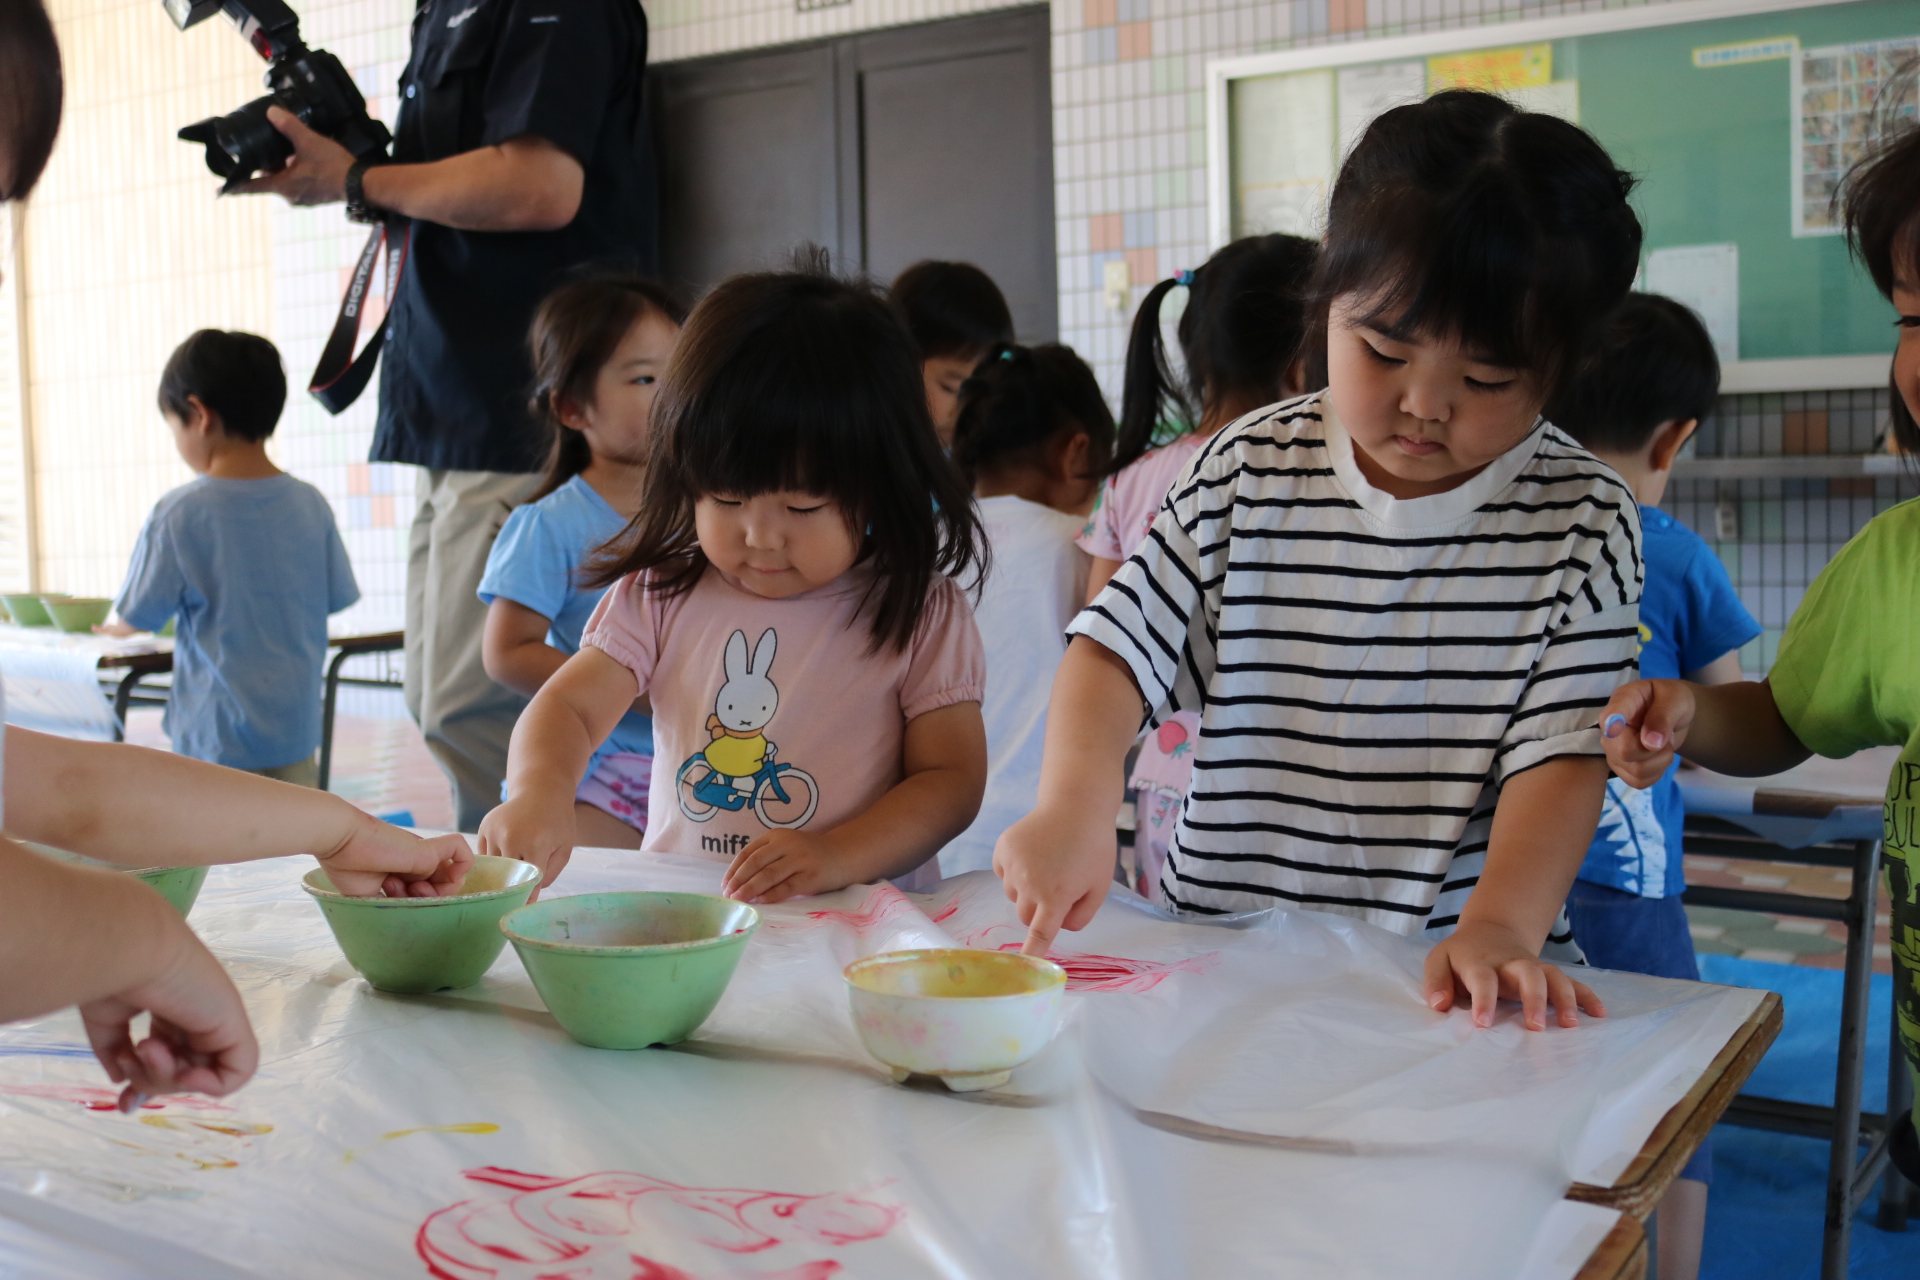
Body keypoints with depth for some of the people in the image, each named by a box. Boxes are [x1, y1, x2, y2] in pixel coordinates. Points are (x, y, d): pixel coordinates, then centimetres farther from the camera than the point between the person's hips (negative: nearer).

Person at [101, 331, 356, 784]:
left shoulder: (178, 515, -12)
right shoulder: (311, 505, -1)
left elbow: (138, 618, -3)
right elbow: (335, 599, 9)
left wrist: (112, 628, 20)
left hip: (217, 735, -4)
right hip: (297, 730, 4)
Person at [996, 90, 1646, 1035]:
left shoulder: (1582, 522, -2)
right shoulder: (1250, 474, 2)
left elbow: (1562, 750, -6)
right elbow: (1116, 644, 0)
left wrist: (1498, 928, -22)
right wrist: (1075, 802, -19)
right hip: (1217, 945, -1)